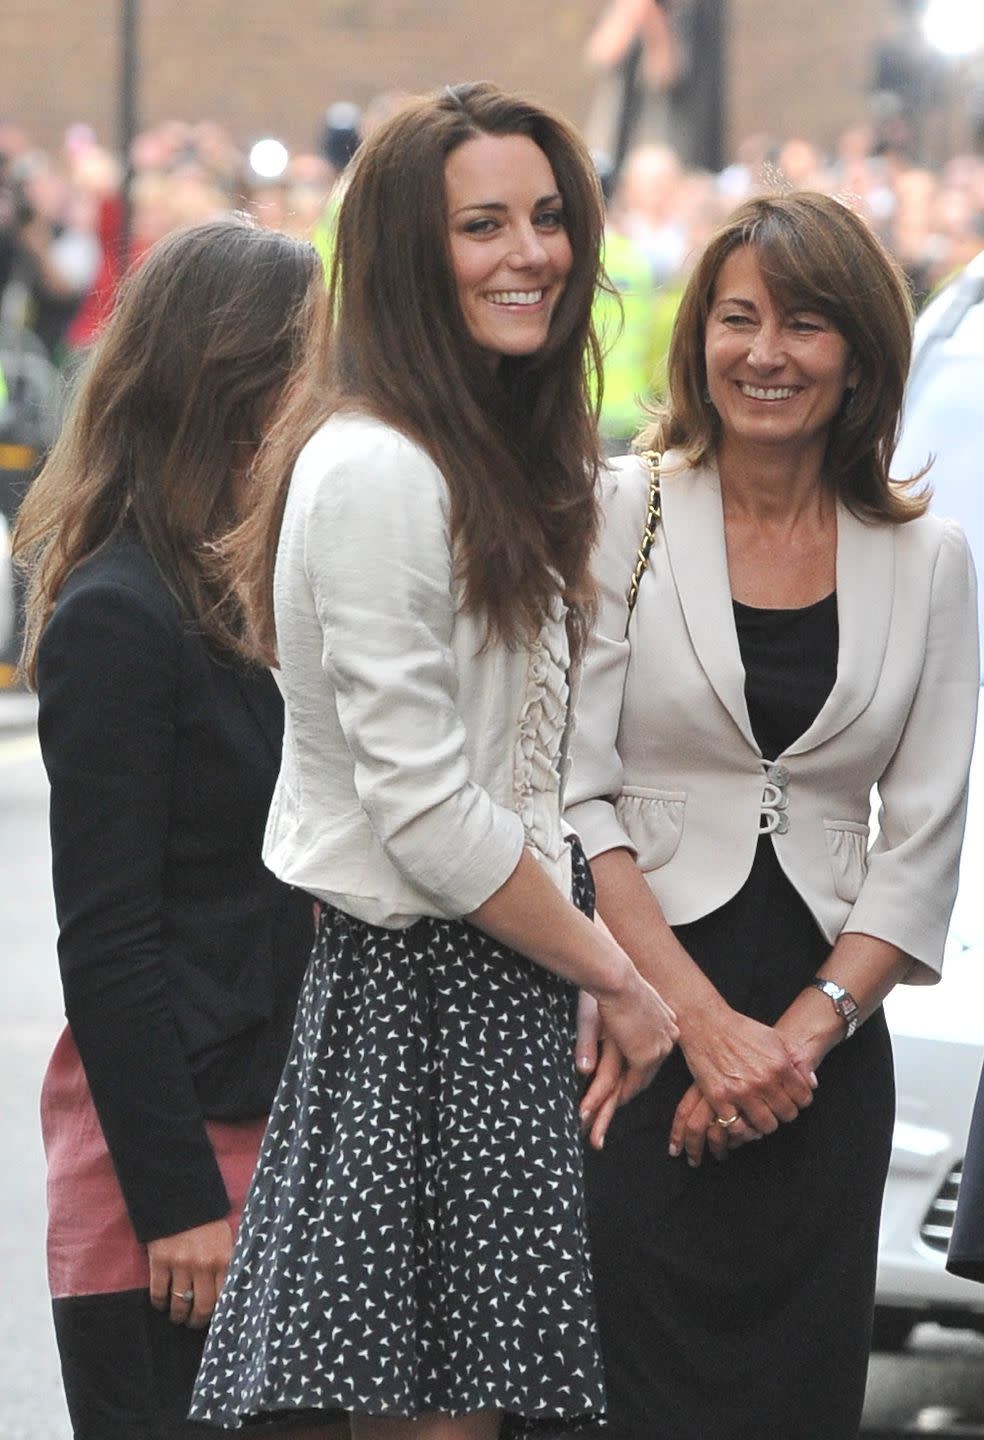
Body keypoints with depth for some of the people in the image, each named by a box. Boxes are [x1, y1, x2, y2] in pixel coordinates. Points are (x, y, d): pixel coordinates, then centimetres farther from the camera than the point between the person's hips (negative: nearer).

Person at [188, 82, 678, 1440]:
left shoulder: (493, 459, 14)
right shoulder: (374, 469, -17)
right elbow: (426, 813, -19)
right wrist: (615, 974, -10)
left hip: (503, 979, 9)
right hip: (420, 985, -9)